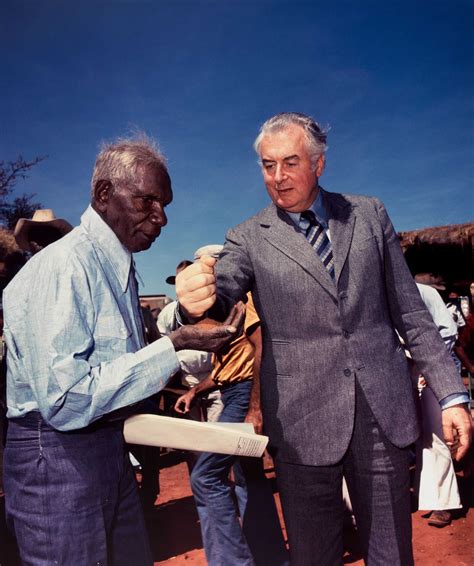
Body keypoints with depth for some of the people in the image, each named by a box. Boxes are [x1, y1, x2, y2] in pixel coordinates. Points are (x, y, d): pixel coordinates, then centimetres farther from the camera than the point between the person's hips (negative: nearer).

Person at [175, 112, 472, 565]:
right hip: (303, 423, -1)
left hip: (384, 413, 2)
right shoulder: (248, 239, 0)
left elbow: (410, 310, 6)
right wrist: (194, 301, -40)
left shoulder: (369, 214, 5)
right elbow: (219, 295, -16)